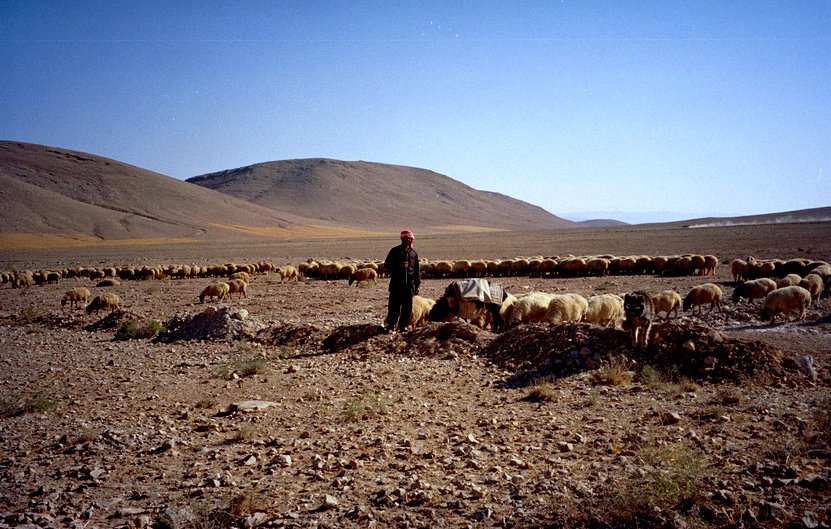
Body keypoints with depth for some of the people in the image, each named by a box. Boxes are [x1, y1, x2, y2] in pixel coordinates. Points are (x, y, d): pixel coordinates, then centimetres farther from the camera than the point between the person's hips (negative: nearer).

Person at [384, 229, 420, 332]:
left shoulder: (413, 253, 13)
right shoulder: (395, 251, 3)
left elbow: (417, 270, 16)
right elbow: (386, 265, 2)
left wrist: (417, 285, 12)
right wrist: (399, 266, -14)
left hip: (409, 284, 3)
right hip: (396, 284, -3)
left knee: (407, 307, 5)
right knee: (394, 306, -4)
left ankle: (403, 326, 15)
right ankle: (390, 325, 3)